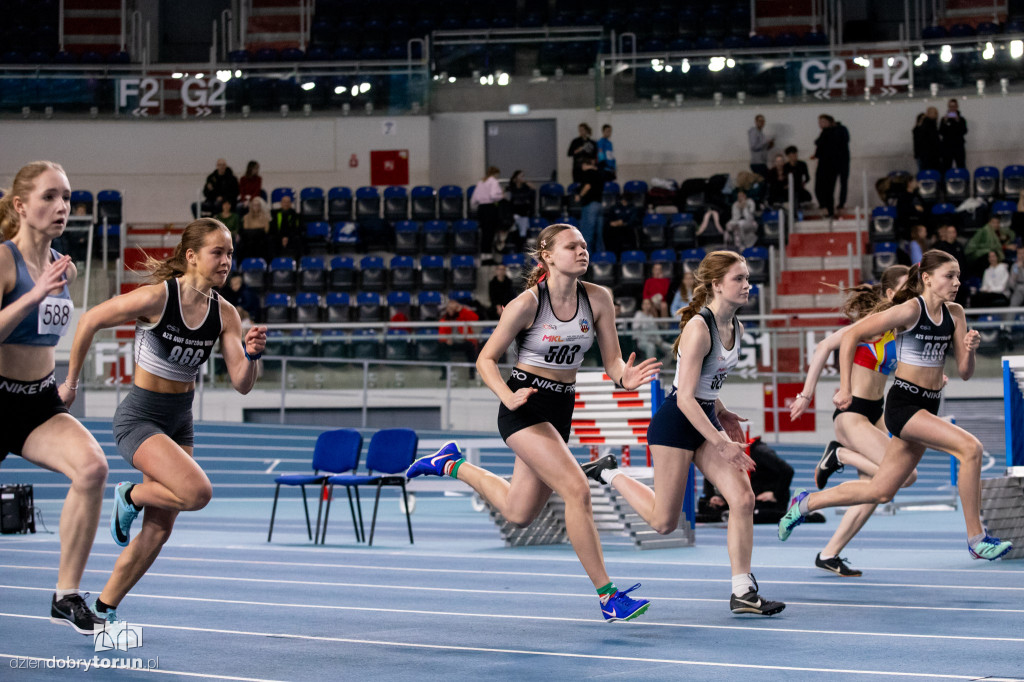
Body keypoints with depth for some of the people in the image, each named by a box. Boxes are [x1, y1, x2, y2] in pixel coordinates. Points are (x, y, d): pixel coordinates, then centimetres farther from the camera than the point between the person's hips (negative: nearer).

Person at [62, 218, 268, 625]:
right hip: (140, 417, -6)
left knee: (158, 531, 7)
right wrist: (70, 382, -1)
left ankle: (104, 609, 23)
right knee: (198, 492, -26)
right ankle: (131, 496, 5)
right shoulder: (156, 298, -20)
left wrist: (252, 354, -26)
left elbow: (242, 384, -5)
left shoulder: (224, 313, -5)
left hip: (180, 419, 6)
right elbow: (90, 321, -9)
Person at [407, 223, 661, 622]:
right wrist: (508, 397, -26)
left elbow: (612, 360, 0)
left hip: (561, 409, 7)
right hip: (525, 408, -7)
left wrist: (624, 377, -24)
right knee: (576, 489, -22)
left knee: (518, 513, 17)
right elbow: (486, 358, -8)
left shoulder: (597, 299, -3)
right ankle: (607, 596, -16)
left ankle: (452, 464, 40)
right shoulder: (527, 304, -16)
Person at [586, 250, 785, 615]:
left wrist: (721, 414, 13)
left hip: (705, 420, 8)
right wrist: (722, 443, -25)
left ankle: (742, 592, -1)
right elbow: (686, 398, -24)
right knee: (664, 522, 1)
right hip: (676, 423, -8)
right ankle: (610, 473, 24)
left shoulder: (736, 328, 4)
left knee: (743, 499, -6)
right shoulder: (698, 328, -22)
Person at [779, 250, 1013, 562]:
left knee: (880, 492, 12)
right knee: (970, 447, -24)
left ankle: (805, 502, 30)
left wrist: (969, 350, -13)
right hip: (903, 404, -8)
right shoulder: (910, 310, -13)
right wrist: (844, 389, -12)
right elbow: (851, 336, -10)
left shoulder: (955, 314, 6)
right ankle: (976, 539, -16)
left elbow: (964, 373, 8)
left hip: (928, 409, 8)